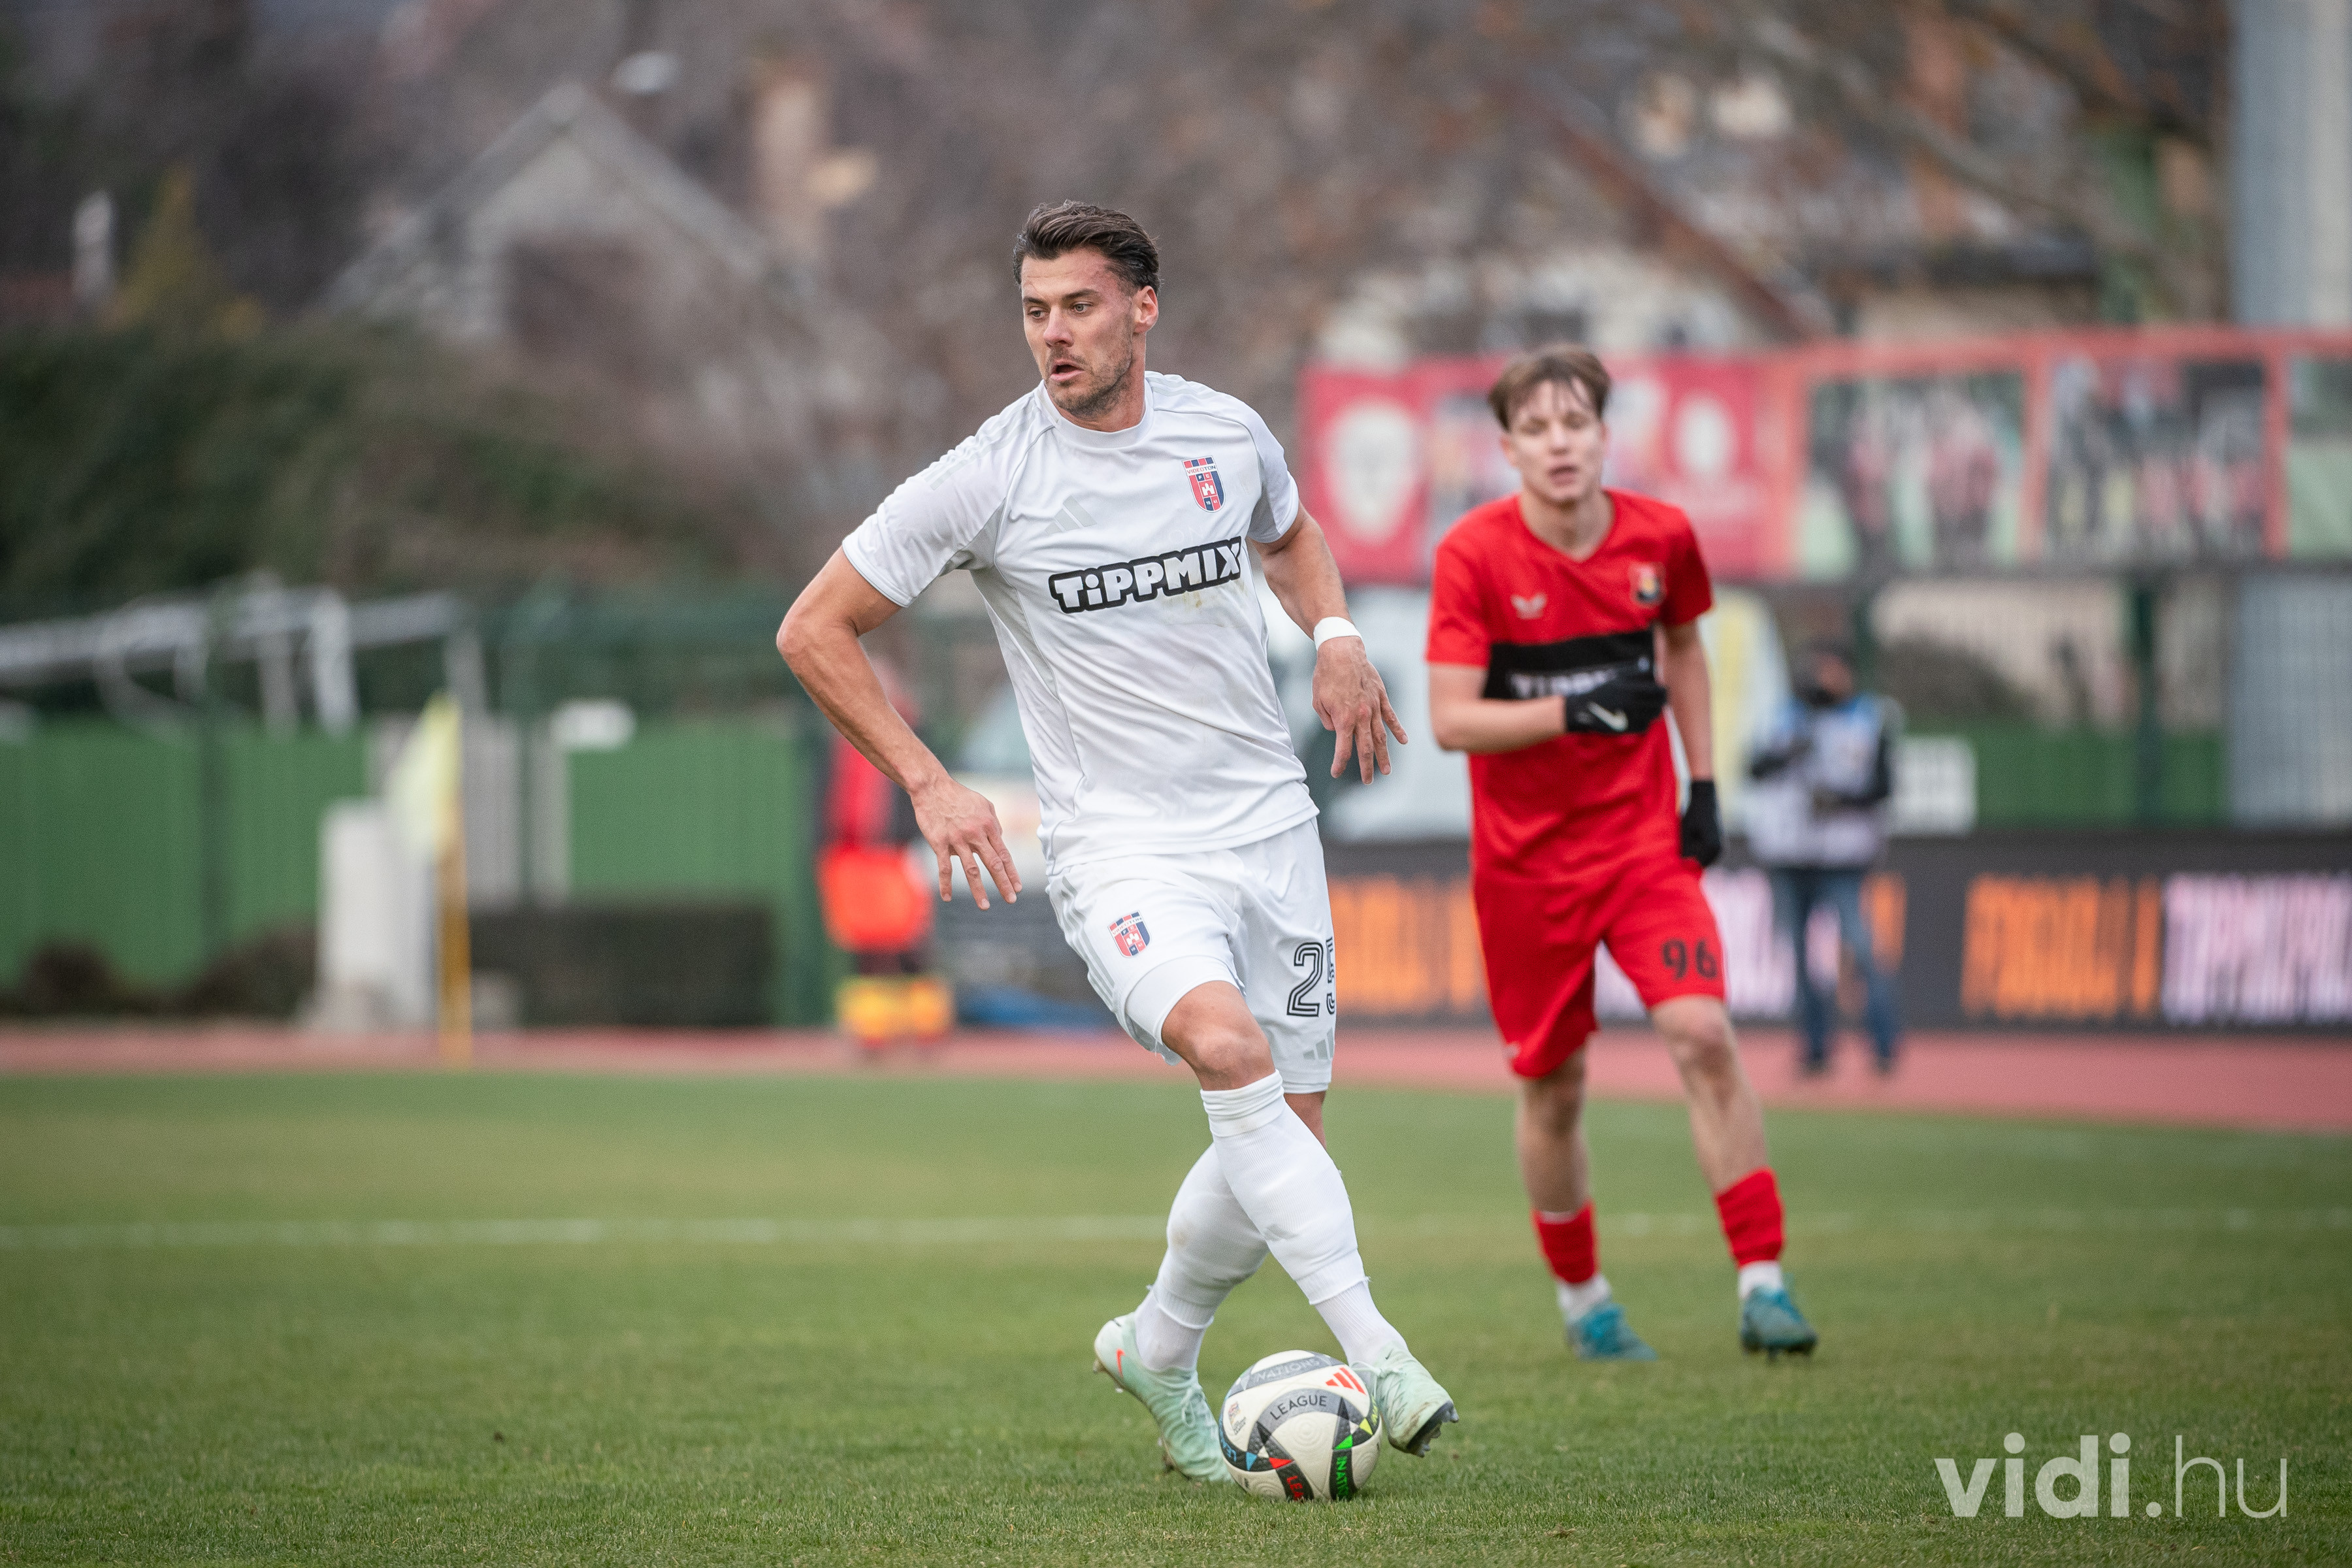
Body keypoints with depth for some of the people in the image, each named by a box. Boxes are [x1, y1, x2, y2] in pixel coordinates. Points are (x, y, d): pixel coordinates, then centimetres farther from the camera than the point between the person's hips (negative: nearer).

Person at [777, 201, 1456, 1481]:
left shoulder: (1224, 434, 3)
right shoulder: (989, 478, -9)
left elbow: (1289, 537, 28)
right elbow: (814, 631, -3)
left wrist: (1334, 636, 6)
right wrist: (927, 784, -10)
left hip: (1268, 823, 5)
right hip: (1119, 845, -5)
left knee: (1284, 1130, 5)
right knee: (1230, 1049, -31)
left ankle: (1157, 1349, 31)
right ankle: (1373, 1352, -32)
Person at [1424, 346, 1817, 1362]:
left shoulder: (1660, 537, -3)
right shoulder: (1475, 554, -12)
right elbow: (1450, 719, -15)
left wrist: (1703, 783, 9)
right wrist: (1572, 712, -28)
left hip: (1643, 834, 1)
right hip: (1524, 858, -1)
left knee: (1704, 1034, -17)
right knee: (1552, 1088, 6)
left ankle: (1762, 1284, -13)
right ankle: (1581, 1297, 27)